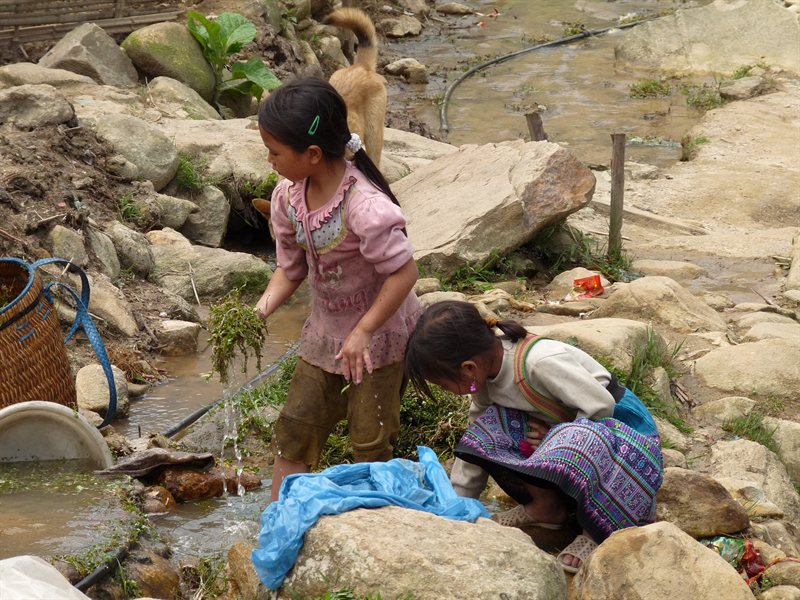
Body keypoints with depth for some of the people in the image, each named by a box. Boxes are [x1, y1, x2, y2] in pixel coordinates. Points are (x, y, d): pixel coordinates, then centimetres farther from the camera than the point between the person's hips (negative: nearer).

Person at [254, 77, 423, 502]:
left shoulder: (364, 206, -31)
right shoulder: (288, 197, -7)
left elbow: (404, 272, -27)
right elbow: (291, 268, 3)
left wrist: (363, 332, -26)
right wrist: (265, 306, -15)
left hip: (381, 334, -7)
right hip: (325, 332, 7)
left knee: (371, 443, 3)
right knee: (293, 432, 8)